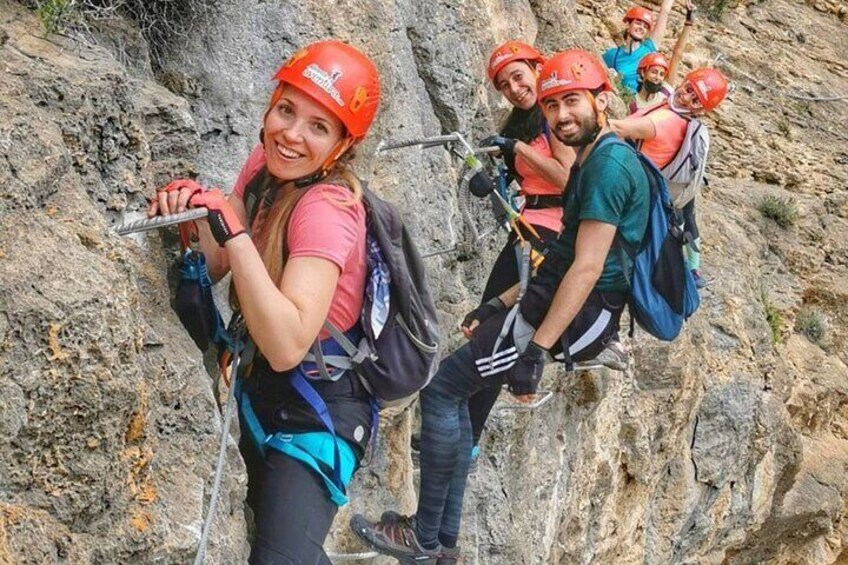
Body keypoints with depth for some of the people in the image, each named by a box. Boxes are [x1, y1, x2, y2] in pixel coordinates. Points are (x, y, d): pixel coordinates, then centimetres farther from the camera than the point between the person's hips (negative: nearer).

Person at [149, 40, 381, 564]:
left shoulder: (326, 208, -28)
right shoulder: (266, 164, -6)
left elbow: (287, 346, -39)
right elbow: (219, 265, 4)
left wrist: (232, 230, -41)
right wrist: (198, 210, -16)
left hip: (319, 408, -8)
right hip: (264, 384, 9)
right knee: (266, 516, 29)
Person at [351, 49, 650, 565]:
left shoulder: (608, 164, -17)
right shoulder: (594, 161, 15)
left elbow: (587, 268, -24)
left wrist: (537, 350, -26)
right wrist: (501, 305, 19)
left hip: (575, 313, -10)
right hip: (557, 302, 10)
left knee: (441, 390, -7)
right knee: (454, 392, 13)